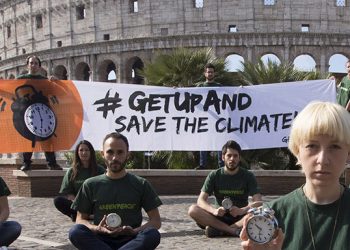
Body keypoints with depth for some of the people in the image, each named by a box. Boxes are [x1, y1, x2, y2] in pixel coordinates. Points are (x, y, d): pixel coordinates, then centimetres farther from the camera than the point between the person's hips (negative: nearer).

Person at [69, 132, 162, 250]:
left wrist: (134, 231, -17)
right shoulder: (91, 185, 8)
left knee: (153, 235, -32)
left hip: (131, 241, 0)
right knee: (75, 232, -30)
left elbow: (156, 221, 4)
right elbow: (80, 219, 8)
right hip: (101, 240, 0)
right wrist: (97, 229, -15)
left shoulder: (141, 184, 6)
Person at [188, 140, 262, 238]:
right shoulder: (214, 175, 2)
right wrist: (214, 210, -29)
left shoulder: (248, 176, 1)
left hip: (240, 218, 0)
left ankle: (218, 229, -30)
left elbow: (258, 202, -10)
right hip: (219, 217, 1)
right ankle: (234, 230, -30)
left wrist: (242, 210, -30)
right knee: (193, 210, -25)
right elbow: (201, 200, -8)